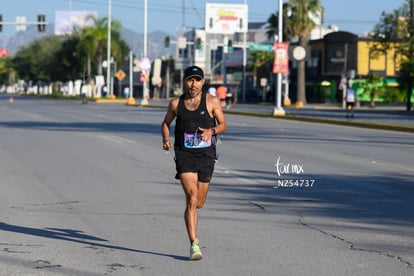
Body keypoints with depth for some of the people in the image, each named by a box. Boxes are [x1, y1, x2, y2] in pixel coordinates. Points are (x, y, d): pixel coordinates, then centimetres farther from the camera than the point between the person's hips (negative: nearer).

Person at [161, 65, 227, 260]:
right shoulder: (176, 103, 4)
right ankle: (194, 245, -17)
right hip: (184, 156, -1)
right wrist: (166, 139, -1)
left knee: (198, 204, 10)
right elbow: (166, 123, 19)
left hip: (206, 156, 1)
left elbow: (223, 124, 8)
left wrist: (211, 131, -13)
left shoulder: (212, 102, 0)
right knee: (191, 199, -18)